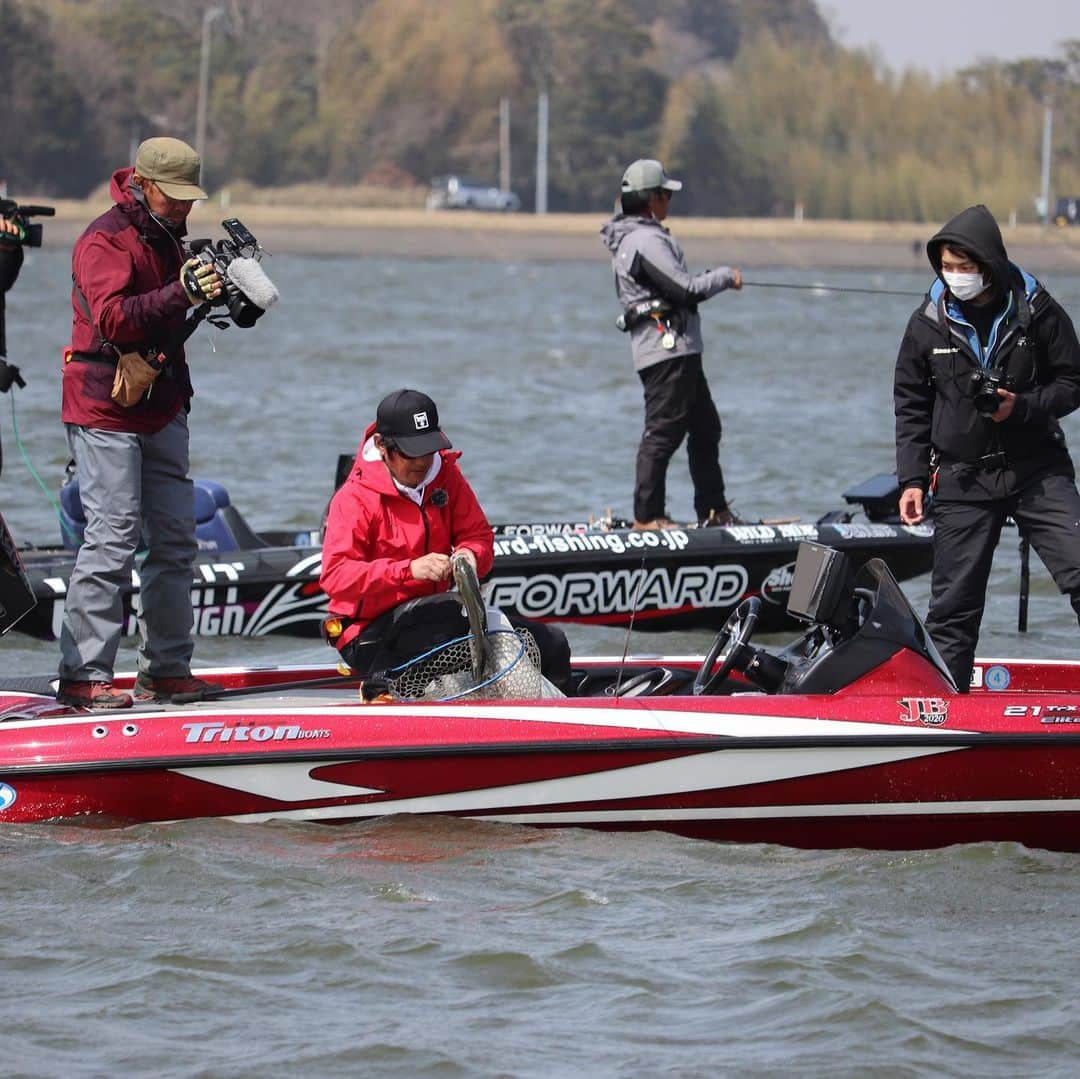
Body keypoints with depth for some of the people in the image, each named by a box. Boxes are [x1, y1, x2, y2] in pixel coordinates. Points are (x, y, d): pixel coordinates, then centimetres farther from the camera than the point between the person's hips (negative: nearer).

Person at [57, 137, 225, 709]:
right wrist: (181, 294, -37)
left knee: (175, 538, 8)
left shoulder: (166, 238, 16)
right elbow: (114, 318, -27)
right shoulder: (106, 240, -12)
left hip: (161, 411, 9)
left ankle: (166, 670, 15)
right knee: (113, 538, -12)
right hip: (106, 412, -9)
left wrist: (214, 291, 10)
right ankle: (83, 676, -9)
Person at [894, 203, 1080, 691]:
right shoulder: (928, 322, 1)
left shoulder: (1036, 312, -4)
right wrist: (912, 478, 4)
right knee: (953, 606, 3)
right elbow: (911, 406, 10)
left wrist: (1022, 407, -15)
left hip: (1038, 473, -1)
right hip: (962, 482, 1)